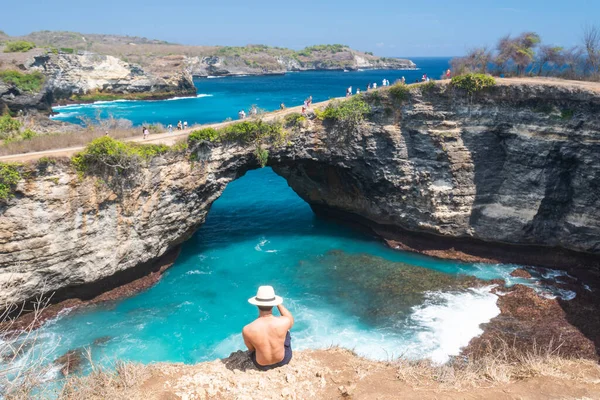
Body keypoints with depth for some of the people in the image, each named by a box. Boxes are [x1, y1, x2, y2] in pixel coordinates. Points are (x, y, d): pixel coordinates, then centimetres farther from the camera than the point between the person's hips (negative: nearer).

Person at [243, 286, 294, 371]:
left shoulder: (247, 330, -30)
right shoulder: (284, 322, -30)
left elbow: (251, 349, -9)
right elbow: (291, 320, -3)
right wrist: (278, 304, 1)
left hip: (261, 365, 0)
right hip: (283, 360, 0)